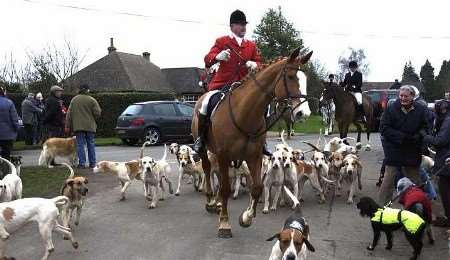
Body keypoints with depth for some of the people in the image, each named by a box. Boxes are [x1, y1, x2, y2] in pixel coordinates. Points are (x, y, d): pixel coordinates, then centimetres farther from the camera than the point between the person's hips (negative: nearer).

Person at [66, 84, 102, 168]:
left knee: (80, 144, 2)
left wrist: (68, 126, 8)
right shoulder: (92, 100, -2)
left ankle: (82, 163, -2)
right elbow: (97, 113, -7)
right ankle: (92, 163, 8)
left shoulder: (74, 100, 5)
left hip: (78, 126, 1)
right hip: (90, 126, 0)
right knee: (91, 144, 7)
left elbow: (69, 113, 5)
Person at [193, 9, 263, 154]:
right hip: (222, 84, -4)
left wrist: (254, 64, -11)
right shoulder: (222, 42, 4)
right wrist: (218, 56, -26)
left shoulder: (251, 45, 13)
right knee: (206, 102, -26)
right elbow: (207, 61, -3)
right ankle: (200, 138, -8)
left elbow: (259, 63, 14)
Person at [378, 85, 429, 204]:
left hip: (413, 150, 3)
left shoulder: (420, 110, -1)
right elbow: (384, 129, -12)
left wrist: (417, 137, -15)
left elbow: (424, 127, 6)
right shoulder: (391, 108, -10)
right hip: (393, 149, -3)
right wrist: (401, 137, -20)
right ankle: (383, 204, 6)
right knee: (389, 176, -2)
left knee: (414, 178, 15)